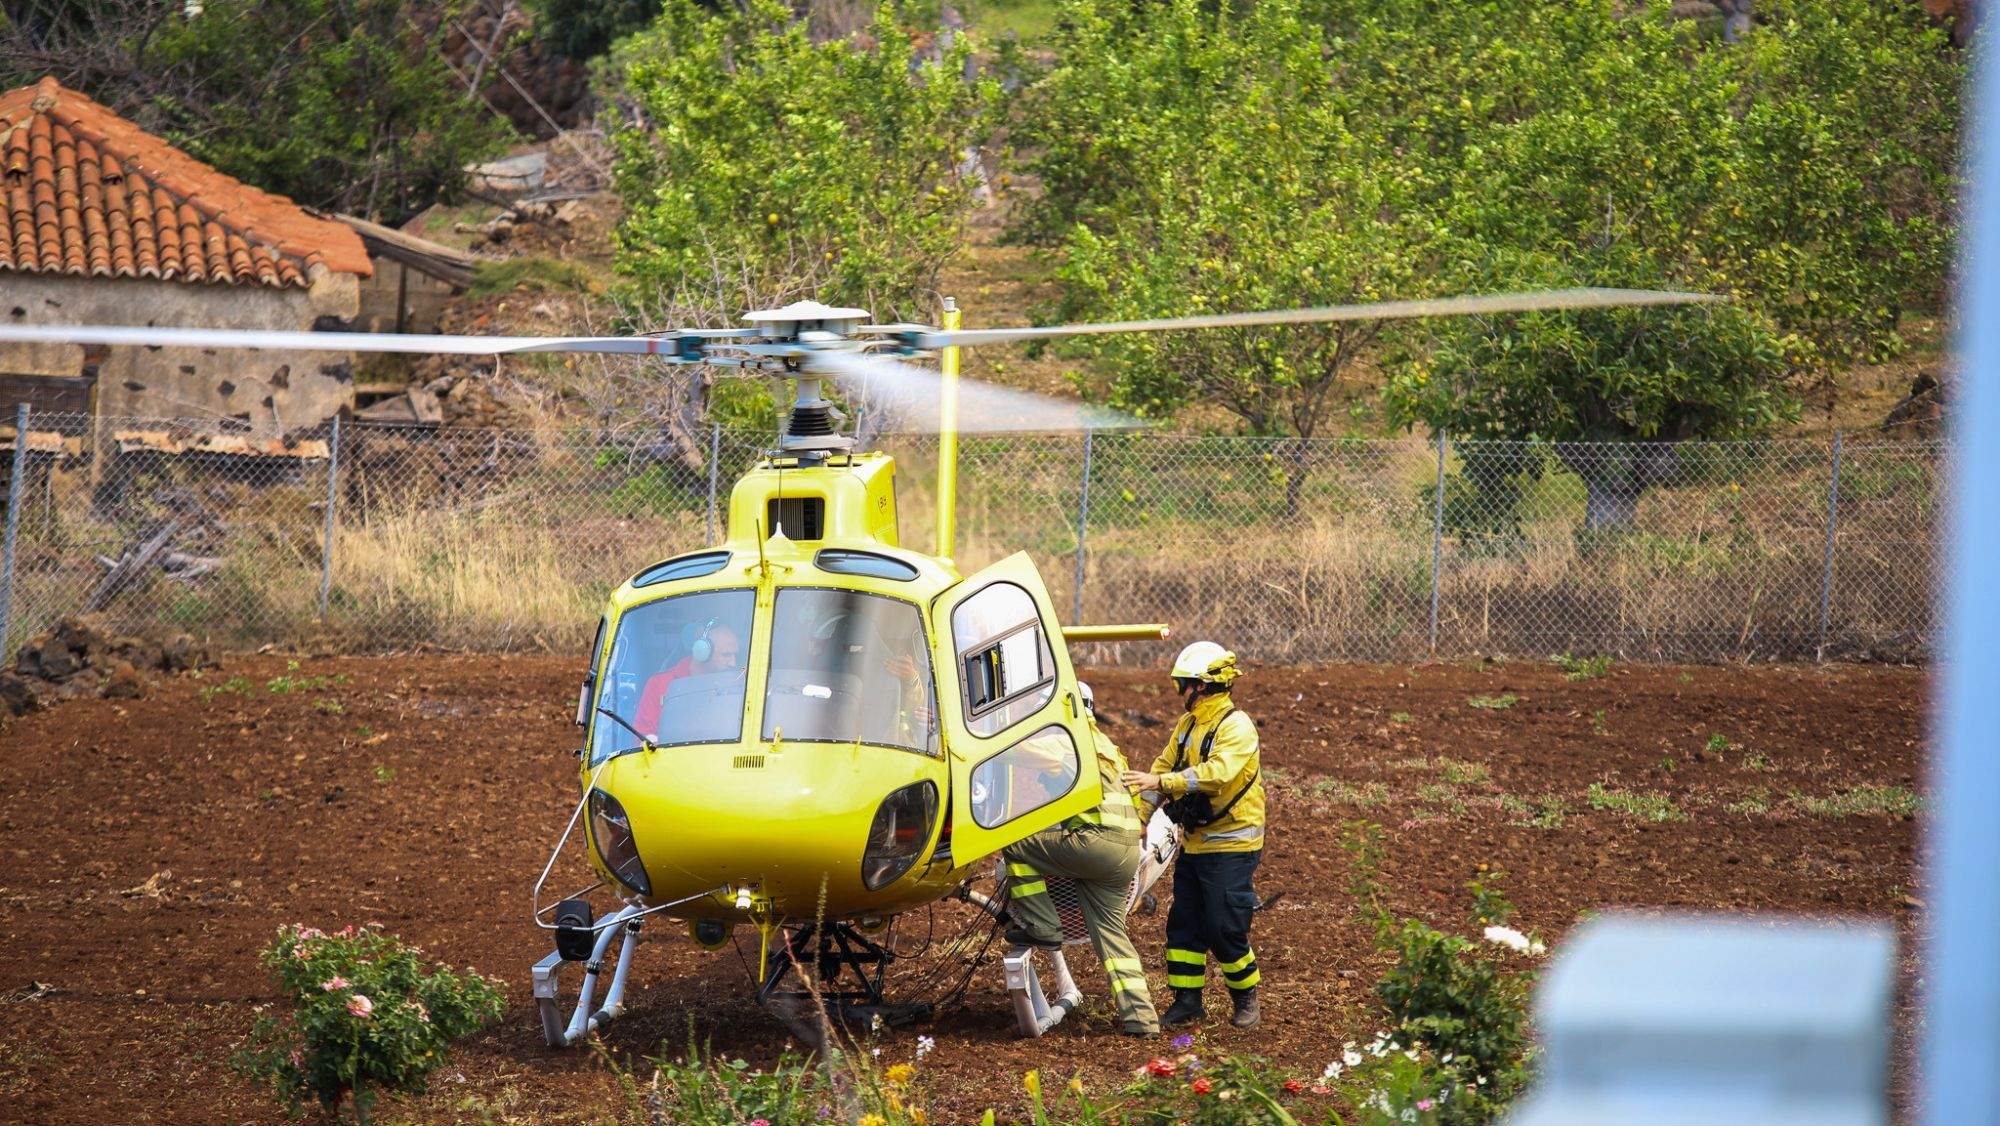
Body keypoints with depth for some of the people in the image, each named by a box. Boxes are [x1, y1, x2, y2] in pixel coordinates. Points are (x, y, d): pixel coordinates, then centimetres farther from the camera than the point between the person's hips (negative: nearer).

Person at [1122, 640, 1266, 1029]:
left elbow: (1217, 773, -32)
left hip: (1231, 846, -8)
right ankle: (1187, 1000, 14)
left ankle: (1246, 998, 11)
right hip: (1194, 844, 8)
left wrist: (1161, 782, -36)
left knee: (1224, 930, -6)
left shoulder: (1236, 727, -17)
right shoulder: (1187, 725, 11)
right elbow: (1164, 766, 14)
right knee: (1184, 923, 7)